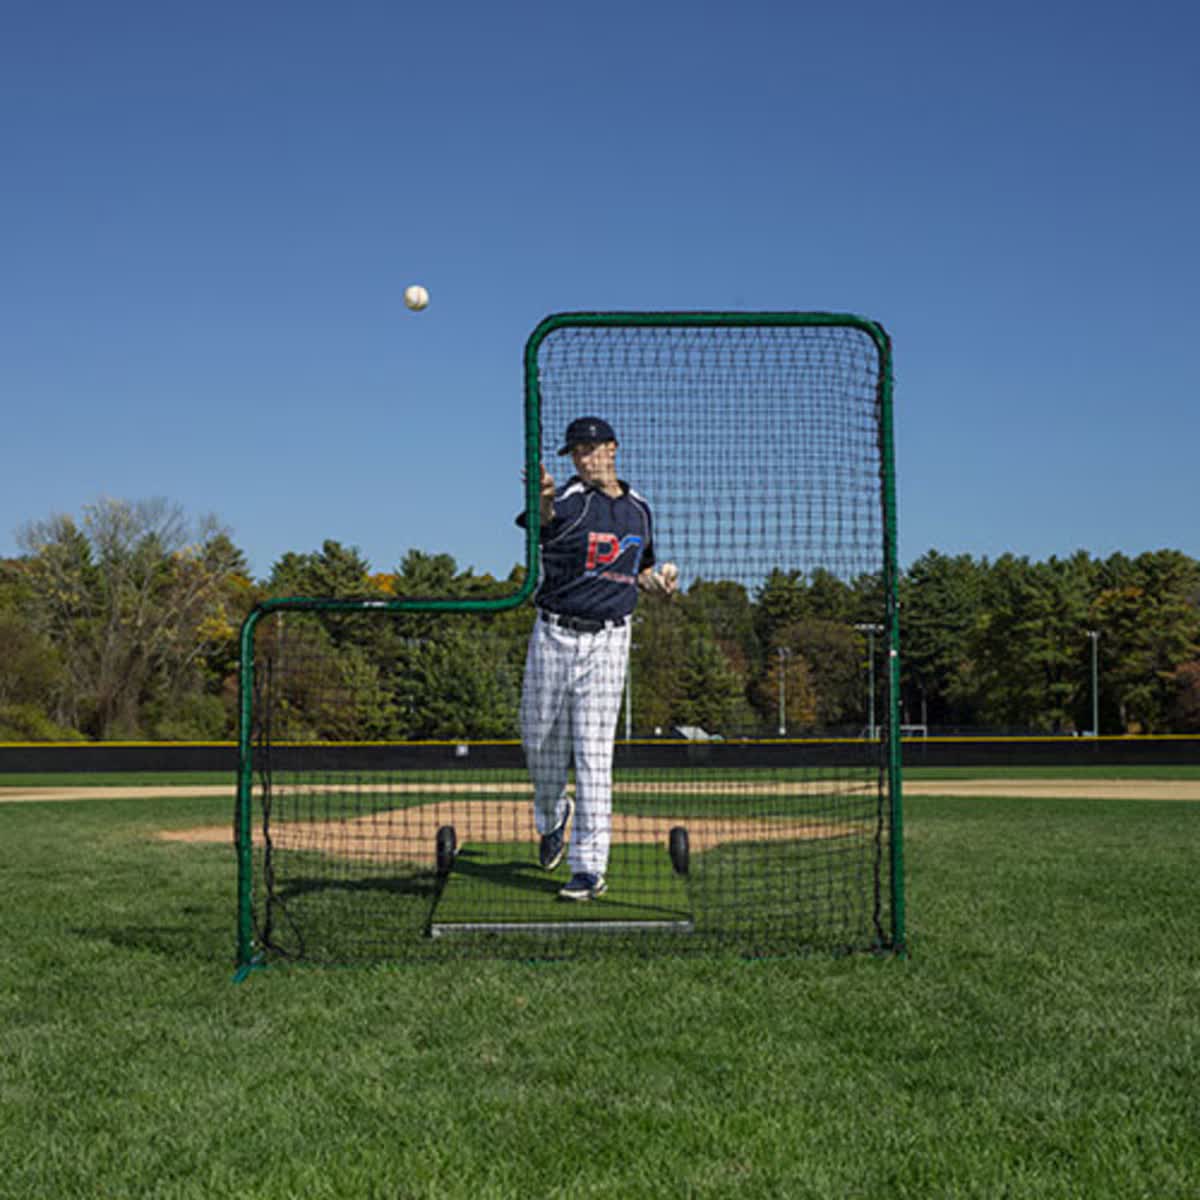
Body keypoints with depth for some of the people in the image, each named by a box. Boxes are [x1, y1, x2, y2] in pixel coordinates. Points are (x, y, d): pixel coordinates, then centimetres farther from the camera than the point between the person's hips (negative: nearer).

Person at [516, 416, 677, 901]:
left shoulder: (639, 509, 8)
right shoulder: (568, 498, -7)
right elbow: (543, 523, -33)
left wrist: (656, 583, 1)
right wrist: (544, 501, -57)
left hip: (607, 642, 1)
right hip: (553, 637, -1)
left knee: (593, 753, -4)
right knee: (540, 741, 9)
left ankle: (590, 866, -1)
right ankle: (552, 815, 40)